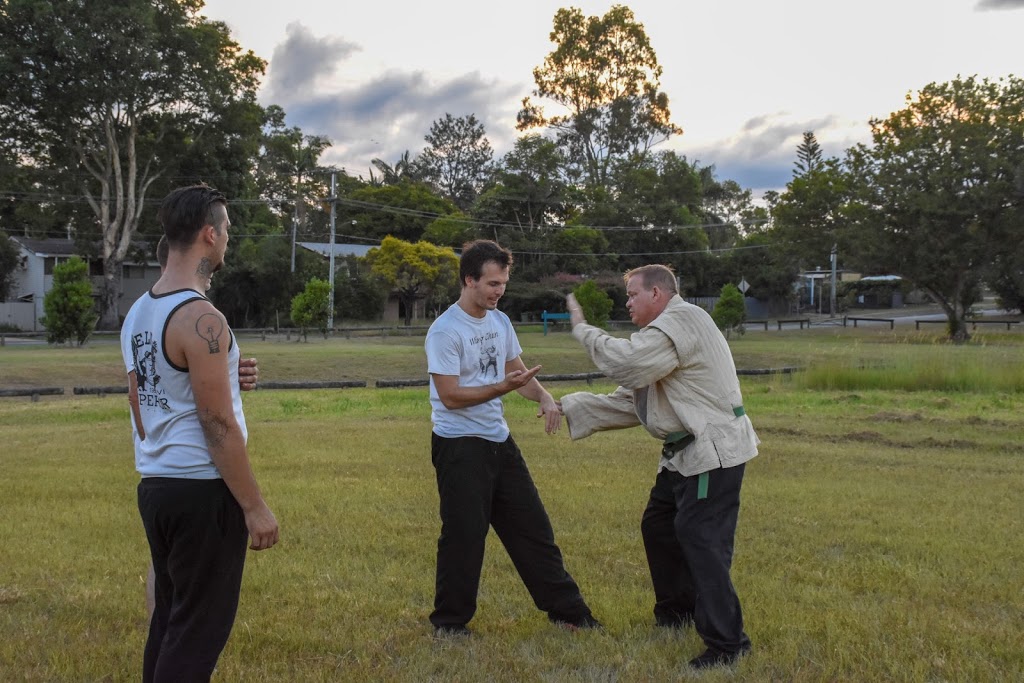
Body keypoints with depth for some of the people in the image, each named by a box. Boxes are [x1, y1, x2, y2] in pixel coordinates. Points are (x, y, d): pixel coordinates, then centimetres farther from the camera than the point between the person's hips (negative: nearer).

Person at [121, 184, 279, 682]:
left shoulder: (139, 313, 10)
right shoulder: (200, 318, -18)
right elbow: (218, 425, -19)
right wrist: (255, 506, -14)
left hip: (156, 485, 9)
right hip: (202, 490, -9)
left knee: (170, 617, 18)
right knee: (198, 629, -1)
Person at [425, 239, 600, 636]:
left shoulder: (500, 322, 9)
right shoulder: (445, 331, -15)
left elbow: (518, 372, 15)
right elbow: (451, 396, -18)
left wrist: (544, 398, -5)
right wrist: (503, 387, -26)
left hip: (499, 440, 8)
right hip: (459, 444, -7)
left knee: (532, 528, 11)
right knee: (464, 535, -2)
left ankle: (567, 611, 20)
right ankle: (450, 622, 15)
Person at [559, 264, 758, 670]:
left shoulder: (682, 321, -16)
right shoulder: (665, 332, 17)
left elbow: (626, 363, -27)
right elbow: (627, 401, 17)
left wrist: (582, 329, -13)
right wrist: (568, 408, 12)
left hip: (714, 451, -11)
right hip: (687, 452, 11)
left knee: (701, 541, -12)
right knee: (659, 526, 20)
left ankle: (726, 643, -5)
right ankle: (677, 611, 37)